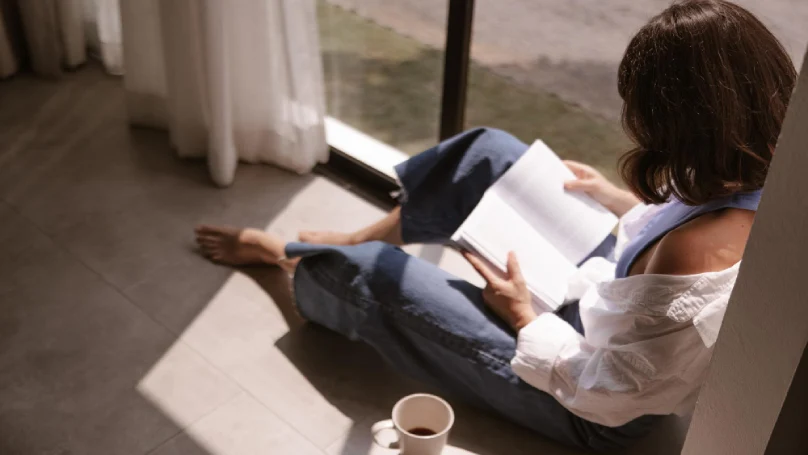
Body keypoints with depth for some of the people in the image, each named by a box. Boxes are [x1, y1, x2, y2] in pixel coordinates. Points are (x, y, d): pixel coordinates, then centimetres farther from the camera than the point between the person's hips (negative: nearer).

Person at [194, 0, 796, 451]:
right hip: (609, 306, 8)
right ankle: (366, 239, 27)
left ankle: (291, 261, 35)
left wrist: (523, 316, -15)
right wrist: (617, 200, 3)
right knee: (488, 152, 5)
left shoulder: (694, 252, -41)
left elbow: (608, 398, -28)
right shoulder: (762, 177, -17)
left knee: (376, 277, -1)